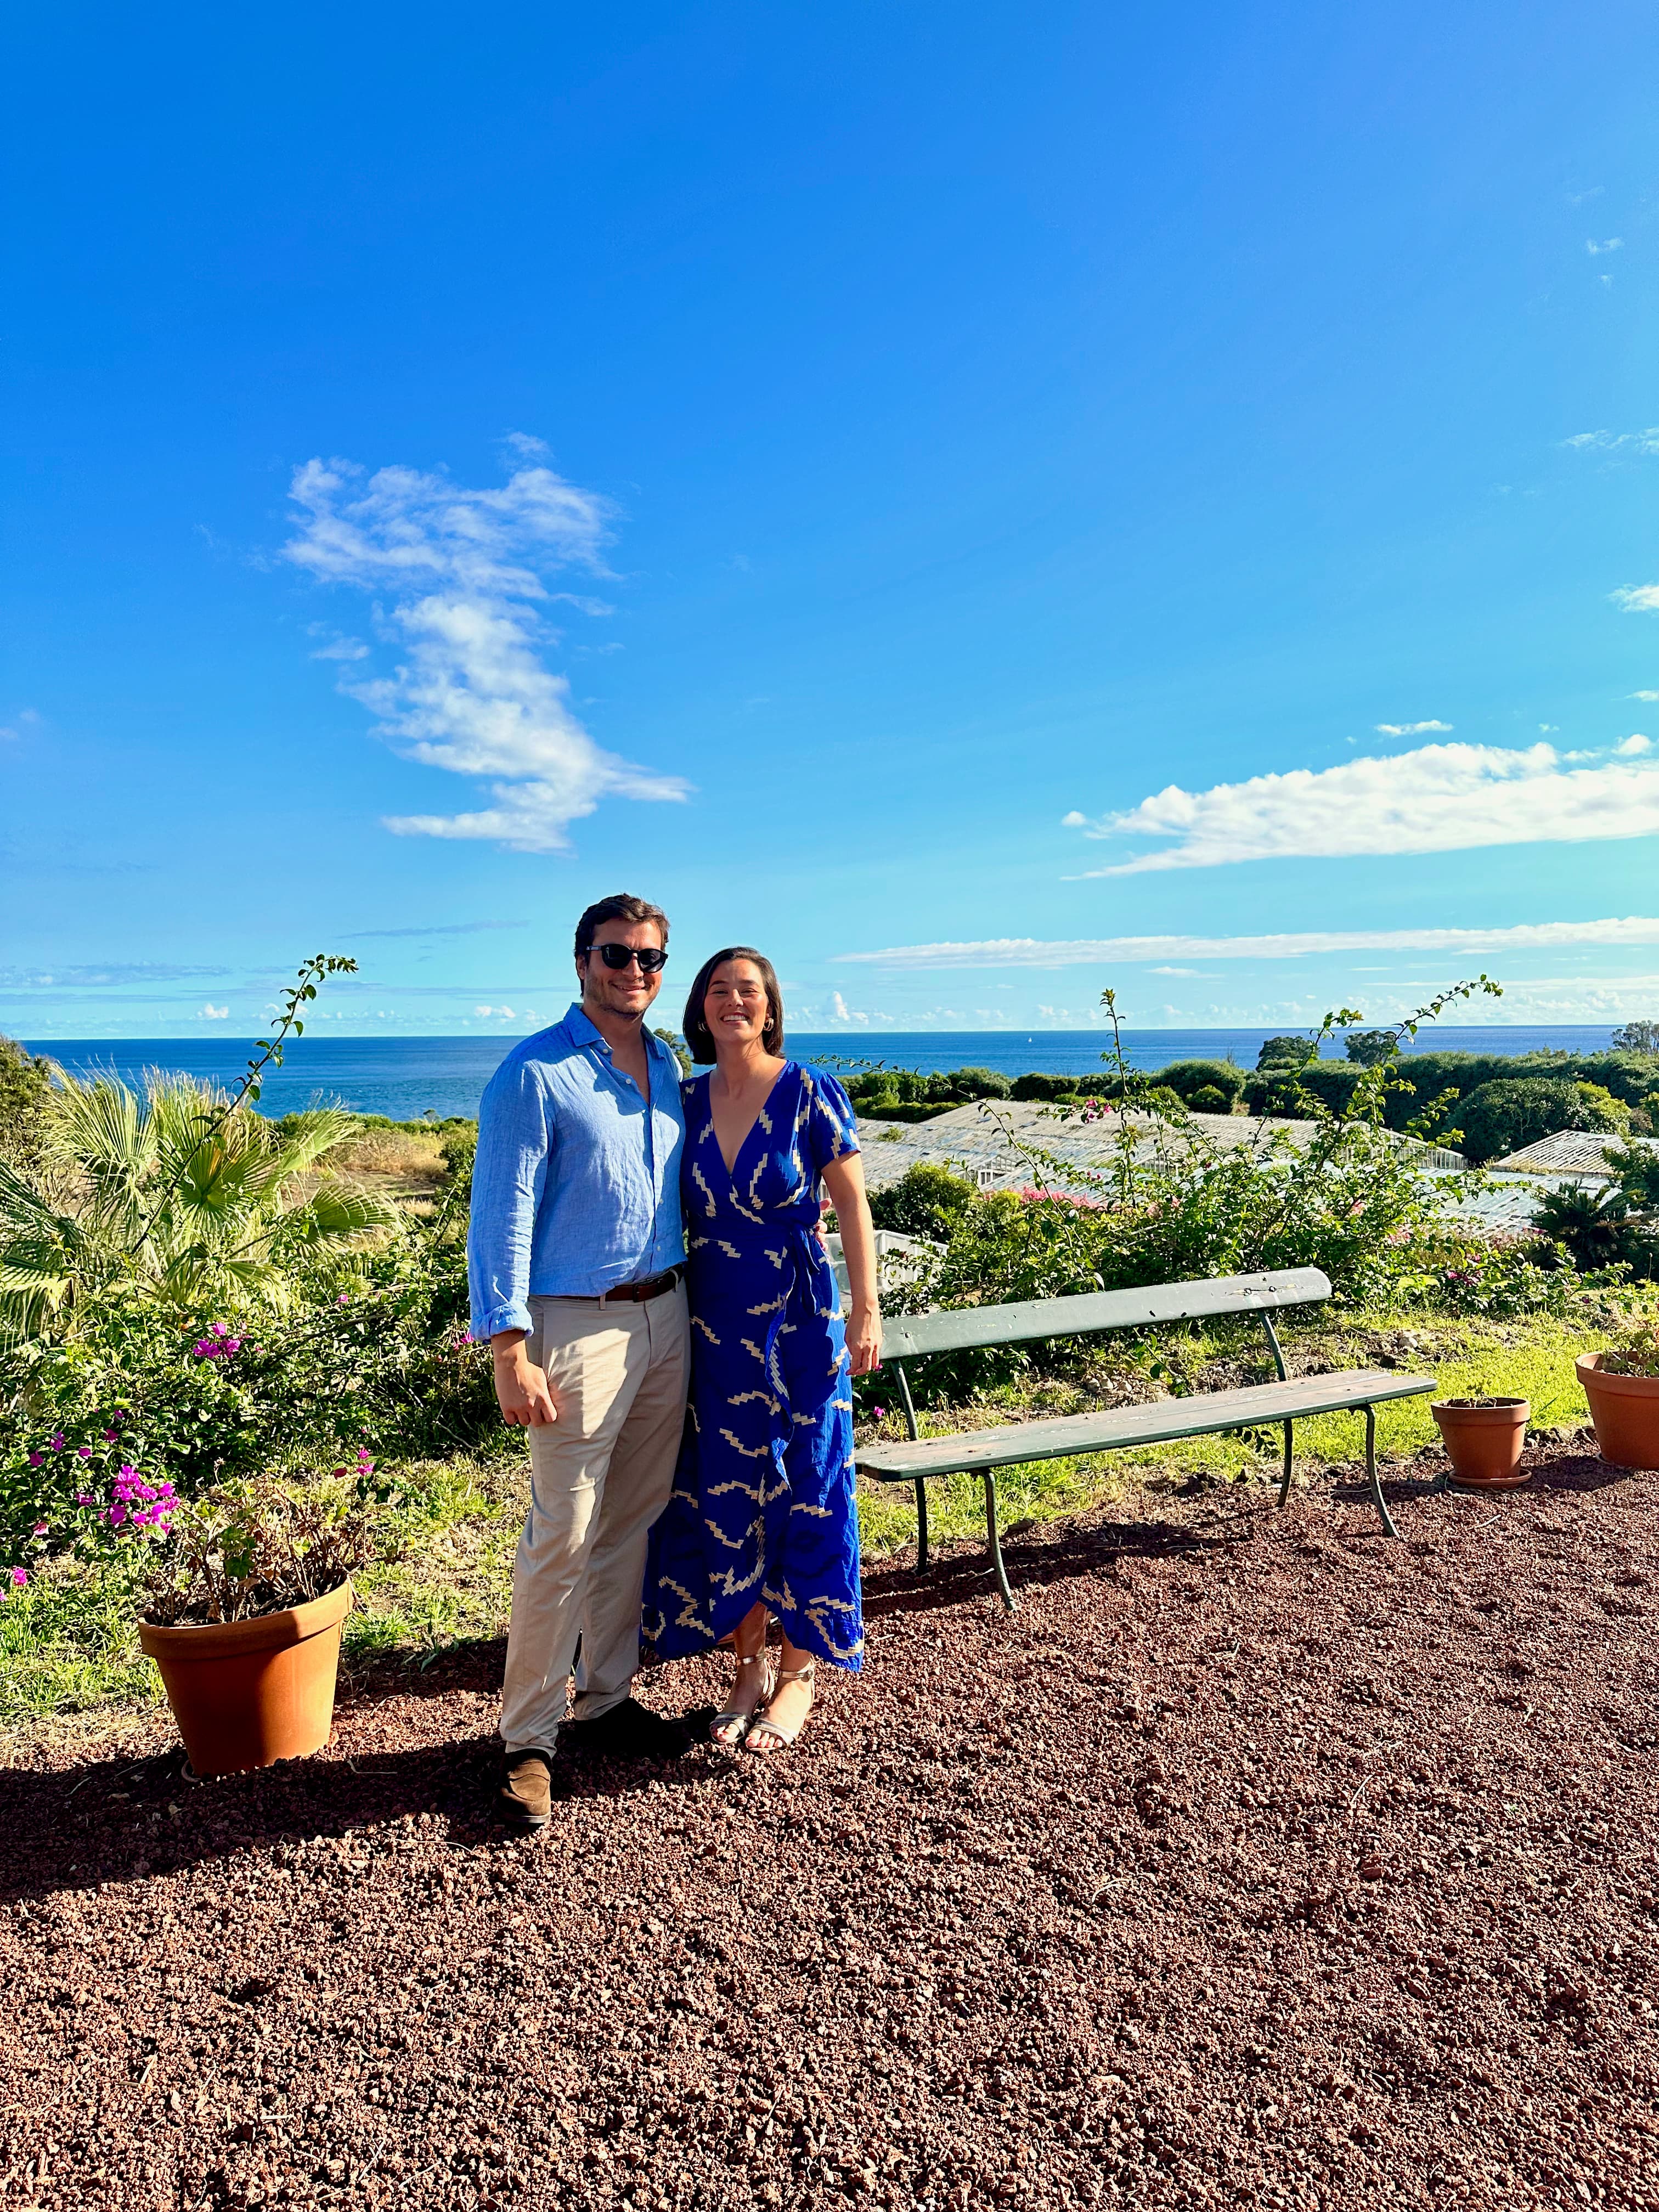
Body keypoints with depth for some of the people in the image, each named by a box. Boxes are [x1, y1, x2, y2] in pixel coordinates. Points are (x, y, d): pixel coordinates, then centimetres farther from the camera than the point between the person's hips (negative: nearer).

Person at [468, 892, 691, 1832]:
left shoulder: (669, 1068, 10)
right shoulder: (536, 1075, -11)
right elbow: (502, 1217, -14)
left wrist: (687, 1304, 14)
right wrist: (512, 1350, -20)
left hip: (666, 1320, 7)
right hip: (580, 1328, -7)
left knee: (635, 1523, 15)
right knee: (563, 1537, -3)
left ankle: (608, 1696, 30)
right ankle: (529, 1738, 12)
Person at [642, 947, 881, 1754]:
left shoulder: (810, 1094, -7)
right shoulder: (688, 1101, 4)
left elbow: (852, 1204, -5)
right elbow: (682, 1212, 12)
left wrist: (866, 1310, -10)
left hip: (797, 1320, -4)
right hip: (713, 1323, 4)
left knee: (803, 1490, 5)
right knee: (723, 1494, 9)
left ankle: (798, 1673, 22)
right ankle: (749, 1666, 27)